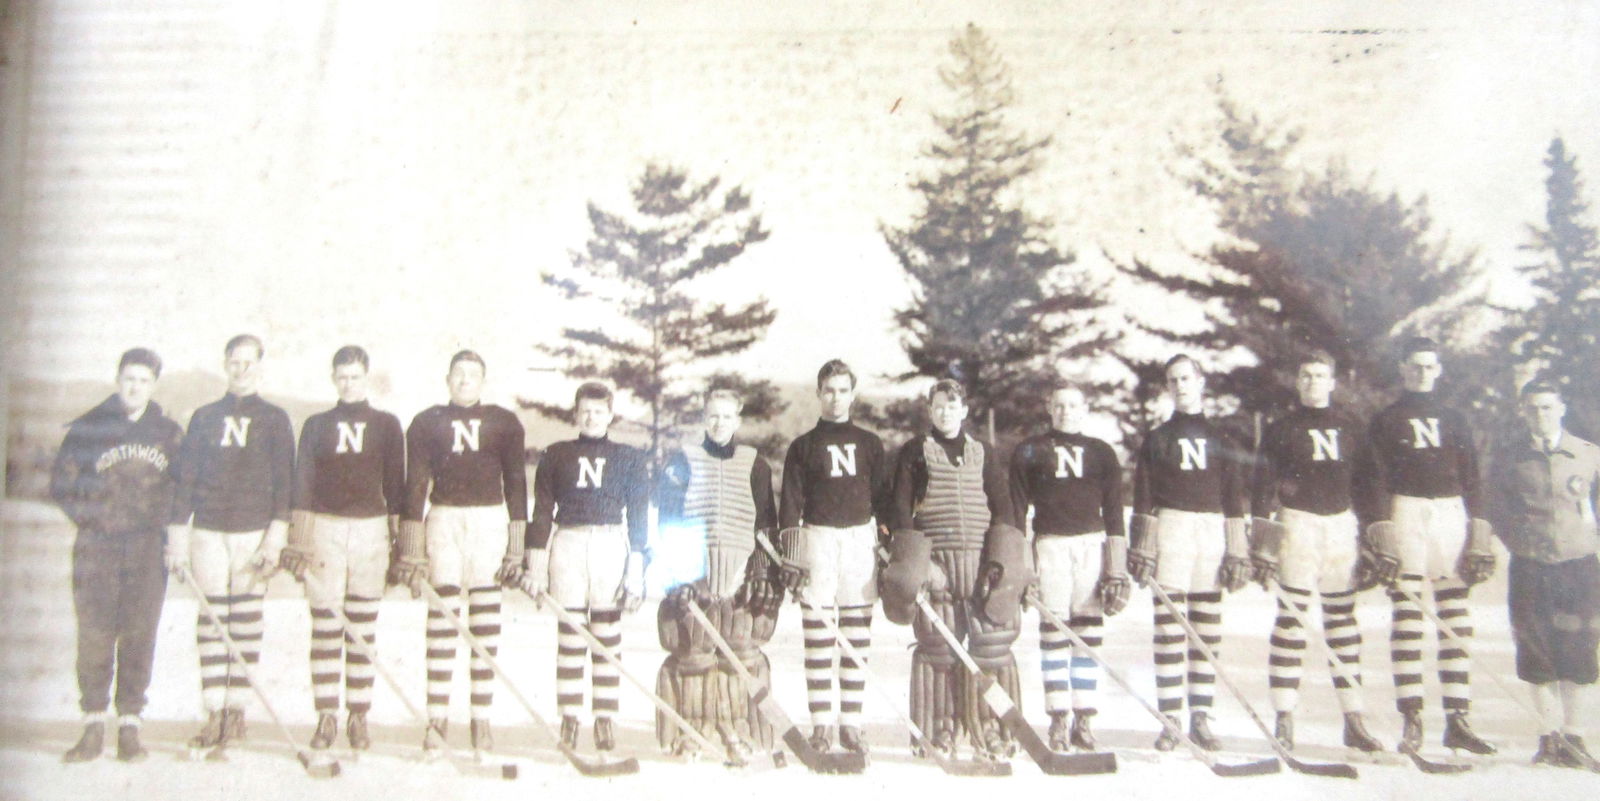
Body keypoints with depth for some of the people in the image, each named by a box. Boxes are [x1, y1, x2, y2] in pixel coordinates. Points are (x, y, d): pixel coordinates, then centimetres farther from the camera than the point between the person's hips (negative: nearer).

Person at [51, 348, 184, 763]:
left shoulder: (169, 433, 10)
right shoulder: (88, 426, 6)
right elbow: (62, 482, 6)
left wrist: (163, 522, 0)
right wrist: (90, 517, -2)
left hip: (148, 546, 1)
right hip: (97, 546, -1)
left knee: (139, 636, -1)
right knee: (94, 635, -3)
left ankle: (129, 728, 7)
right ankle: (93, 728, 7)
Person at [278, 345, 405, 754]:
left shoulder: (387, 425, 10)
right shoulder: (316, 425, 11)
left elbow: (395, 483, 8)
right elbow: (302, 482, 7)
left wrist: (400, 537, 3)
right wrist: (298, 539, 0)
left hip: (370, 529, 0)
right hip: (324, 529, 1)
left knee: (364, 628, 2)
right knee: (324, 625, -1)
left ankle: (359, 717, 7)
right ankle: (326, 716, 6)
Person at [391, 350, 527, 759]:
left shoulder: (504, 422, 10)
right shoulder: (427, 422, 10)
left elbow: (515, 481, 9)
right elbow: (415, 483, 6)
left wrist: (517, 542, 2)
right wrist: (411, 547, -1)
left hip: (490, 521, 0)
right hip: (444, 521, 0)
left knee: (486, 624, 0)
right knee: (441, 620, -3)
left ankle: (482, 719, 5)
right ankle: (437, 718, 2)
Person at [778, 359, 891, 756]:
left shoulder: (870, 444, 14)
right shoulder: (803, 446, 9)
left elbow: (883, 498, 12)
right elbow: (789, 503, 4)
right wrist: (791, 556, -6)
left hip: (861, 541, 2)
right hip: (818, 540, -1)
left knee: (858, 638, 2)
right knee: (818, 635, -3)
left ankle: (851, 723, 8)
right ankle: (821, 722, 4)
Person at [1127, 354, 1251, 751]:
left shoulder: (1222, 441, 13)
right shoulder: (1157, 439, 9)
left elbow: (1236, 499, 9)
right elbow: (1143, 499, 4)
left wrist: (1239, 552, 2)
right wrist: (1141, 548, -4)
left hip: (1213, 533, 2)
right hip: (1169, 530, -2)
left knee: (1208, 630, 3)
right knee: (1168, 628, -4)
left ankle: (1201, 718, 10)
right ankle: (1170, 720, 0)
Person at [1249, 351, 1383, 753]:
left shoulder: (1349, 426, 12)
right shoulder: (1282, 429, 3)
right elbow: (1263, 485, -1)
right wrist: (1261, 545, -8)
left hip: (1342, 524, 3)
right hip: (1297, 523, -3)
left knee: (1343, 618, 7)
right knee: (1291, 618, -5)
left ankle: (1353, 720, 13)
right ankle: (1284, 720, -1)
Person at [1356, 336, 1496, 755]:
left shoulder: (1455, 421, 17)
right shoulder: (1385, 421, 7)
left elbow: (1472, 481, 14)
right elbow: (1374, 481, -1)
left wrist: (1480, 539, 5)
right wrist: (1380, 537, -11)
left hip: (1453, 517, 3)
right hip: (1405, 516, -3)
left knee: (1458, 620, 1)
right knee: (1406, 617, -6)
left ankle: (1457, 717, 5)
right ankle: (1411, 717, -4)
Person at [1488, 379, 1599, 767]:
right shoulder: (1508, 458, 5)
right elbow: (1498, 513, 12)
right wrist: (1523, 545, 2)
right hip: (1529, 568, 0)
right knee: (1536, 654, 2)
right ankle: (1549, 737, 13)